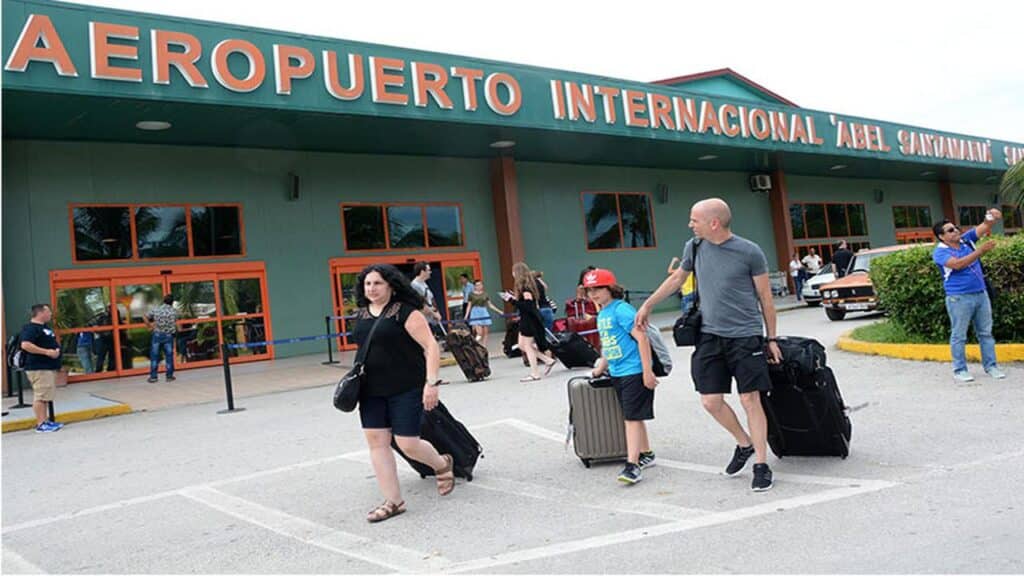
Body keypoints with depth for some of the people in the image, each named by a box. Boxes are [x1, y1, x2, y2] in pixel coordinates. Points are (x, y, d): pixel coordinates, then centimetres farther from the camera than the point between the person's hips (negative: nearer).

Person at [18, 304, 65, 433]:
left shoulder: (45, 326, 17)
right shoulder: (30, 328, -12)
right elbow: (25, 345, -24)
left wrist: (56, 349, 10)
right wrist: (46, 352, -24)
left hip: (49, 367, 10)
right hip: (39, 368, -10)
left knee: (45, 396, 13)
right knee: (40, 396, -9)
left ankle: (44, 421, 18)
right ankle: (40, 424, -7)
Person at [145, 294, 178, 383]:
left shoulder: (156, 309, 2)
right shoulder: (174, 311, -1)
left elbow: (145, 318, 3)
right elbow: (176, 323, 1)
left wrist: (150, 326, 12)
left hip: (157, 335, 1)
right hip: (169, 335, -1)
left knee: (154, 356, 7)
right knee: (169, 356, 6)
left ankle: (153, 376, 8)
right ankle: (169, 376, 11)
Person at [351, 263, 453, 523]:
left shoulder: (405, 312, -11)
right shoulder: (361, 315, 9)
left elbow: (431, 346, -15)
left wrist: (431, 382, -23)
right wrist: (355, 380, 17)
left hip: (407, 389, -6)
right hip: (372, 391, 7)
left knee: (407, 444, -5)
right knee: (376, 441, 1)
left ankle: (442, 464, 28)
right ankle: (393, 501, 13)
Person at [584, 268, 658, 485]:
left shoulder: (621, 310, -14)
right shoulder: (601, 315, 13)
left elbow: (642, 338, -19)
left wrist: (647, 371, -22)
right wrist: (600, 368, 26)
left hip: (634, 372, -9)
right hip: (617, 374, 9)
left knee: (632, 417, -8)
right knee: (633, 416, 17)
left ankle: (632, 465, -6)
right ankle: (646, 454, 31)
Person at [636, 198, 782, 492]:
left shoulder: (750, 252, -8)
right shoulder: (694, 247, 5)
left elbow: (765, 298, 0)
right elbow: (677, 278, 21)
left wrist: (772, 339, 4)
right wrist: (647, 305, 26)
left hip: (745, 336, -4)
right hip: (710, 335, 4)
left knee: (750, 401, -2)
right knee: (711, 401, 3)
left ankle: (761, 464, 12)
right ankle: (744, 444, 28)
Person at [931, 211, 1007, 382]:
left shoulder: (966, 240, 9)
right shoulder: (940, 252, -9)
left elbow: (984, 227, 4)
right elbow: (957, 264, -24)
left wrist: (992, 217, -19)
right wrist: (981, 251, -28)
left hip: (981, 294, 6)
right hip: (959, 298, -6)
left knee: (986, 332, 10)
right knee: (959, 336, 0)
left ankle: (990, 366, 18)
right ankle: (960, 370, 7)